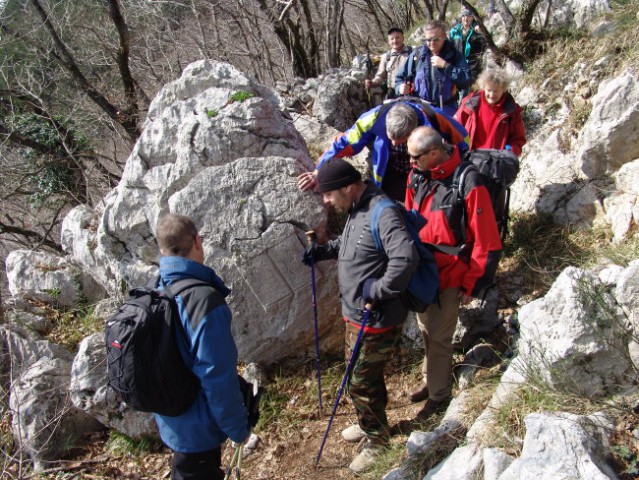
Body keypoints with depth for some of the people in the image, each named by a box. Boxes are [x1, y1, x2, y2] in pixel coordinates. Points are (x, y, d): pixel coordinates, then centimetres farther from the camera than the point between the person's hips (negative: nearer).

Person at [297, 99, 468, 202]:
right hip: (390, 177, 1)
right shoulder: (375, 118, -31)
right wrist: (319, 172, -19)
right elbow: (345, 143, -19)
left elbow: (462, 142, -13)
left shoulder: (432, 118, -32)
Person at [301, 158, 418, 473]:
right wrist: (321, 251, 9)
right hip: (356, 315, 10)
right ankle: (369, 424, 46)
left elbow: (405, 258, -36)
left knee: (362, 383, 4)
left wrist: (377, 290, -27)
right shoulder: (357, 211, 7)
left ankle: (377, 441, 25)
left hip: (376, 320, -10)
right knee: (361, 376, 24)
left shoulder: (382, 212, -25)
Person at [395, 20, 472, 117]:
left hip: (447, 112, -1)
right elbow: (400, 77, 13)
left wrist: (445, 66, -15)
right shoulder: (417, 54, 6)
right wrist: (401, 87, -10)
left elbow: (467, 81, -10)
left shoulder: (454, 55, 1)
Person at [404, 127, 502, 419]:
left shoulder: (468, 185, -22)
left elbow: (486, 242, -18)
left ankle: (439, 394, 21)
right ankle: (430, 380, 38)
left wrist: (471, 285, -13)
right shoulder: (418, 176, -2)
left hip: (448, 277, -6)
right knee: (425, 329, 19)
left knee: (438, 337, 2)